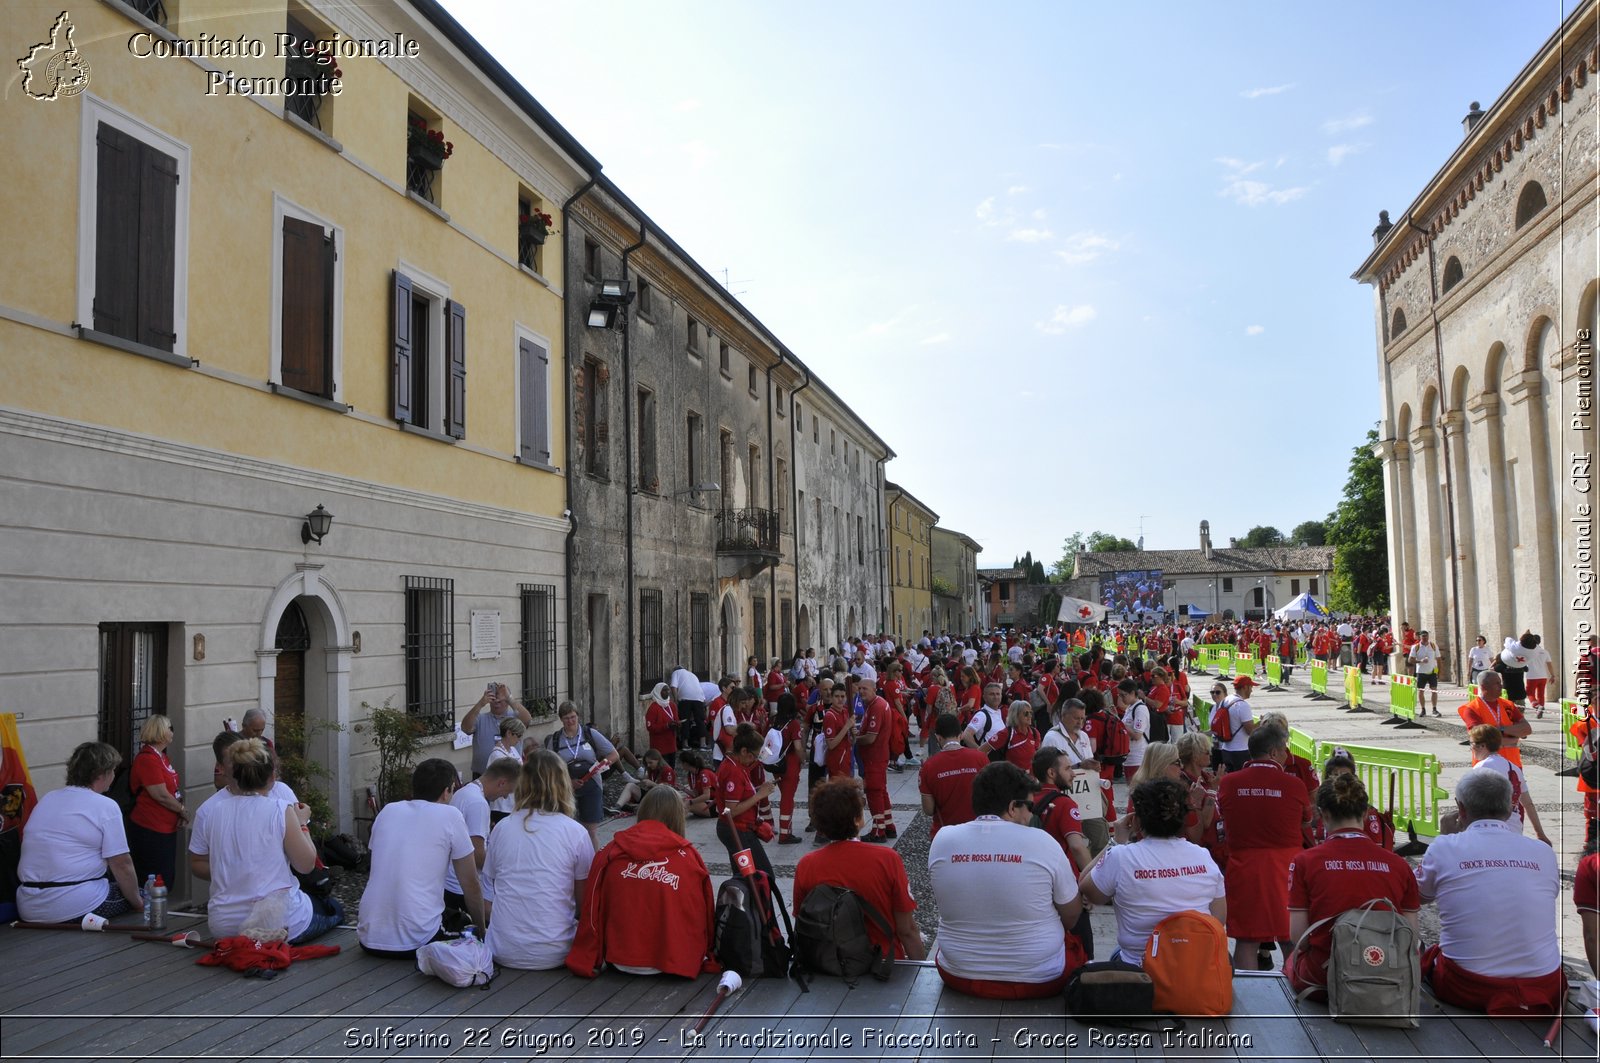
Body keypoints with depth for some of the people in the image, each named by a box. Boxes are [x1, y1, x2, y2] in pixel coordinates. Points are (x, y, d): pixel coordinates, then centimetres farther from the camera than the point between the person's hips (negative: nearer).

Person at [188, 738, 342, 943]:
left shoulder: (207, 812, -2)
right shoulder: (281, 811, -14)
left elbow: (196, 865, 8)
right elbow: (306, 864, -9)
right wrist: (302, 824, 4)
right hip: (280, 921, -4)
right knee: (333, 908, 26)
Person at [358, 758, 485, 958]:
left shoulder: (388, 811, 11)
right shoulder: (450, 816, -3)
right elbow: (470, 884, 3)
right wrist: (481, 928, 19)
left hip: (370, 940, 5)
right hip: (416, 941, -5)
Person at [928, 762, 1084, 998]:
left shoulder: (942, 840, -10)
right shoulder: (1042, 842, -17)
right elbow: (1072, 918, -6)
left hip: (959, 977, 2)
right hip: (1038, 981, -2)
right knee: (1076, 942, 27)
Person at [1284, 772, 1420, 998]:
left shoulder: (1305, 862, -8)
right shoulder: (1398, 865, -2)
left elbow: (1298, 936, -9)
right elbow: (1412, 935, 0)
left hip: (1322, 978, -3)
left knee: (1292, 960, 29)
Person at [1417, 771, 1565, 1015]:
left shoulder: (1444, 847, -4)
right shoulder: (1544, 852, 2)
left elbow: (1420, 893, 17)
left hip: (1467, 989, -3)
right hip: (1546, 990, 3)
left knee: (1426, 956, 27)